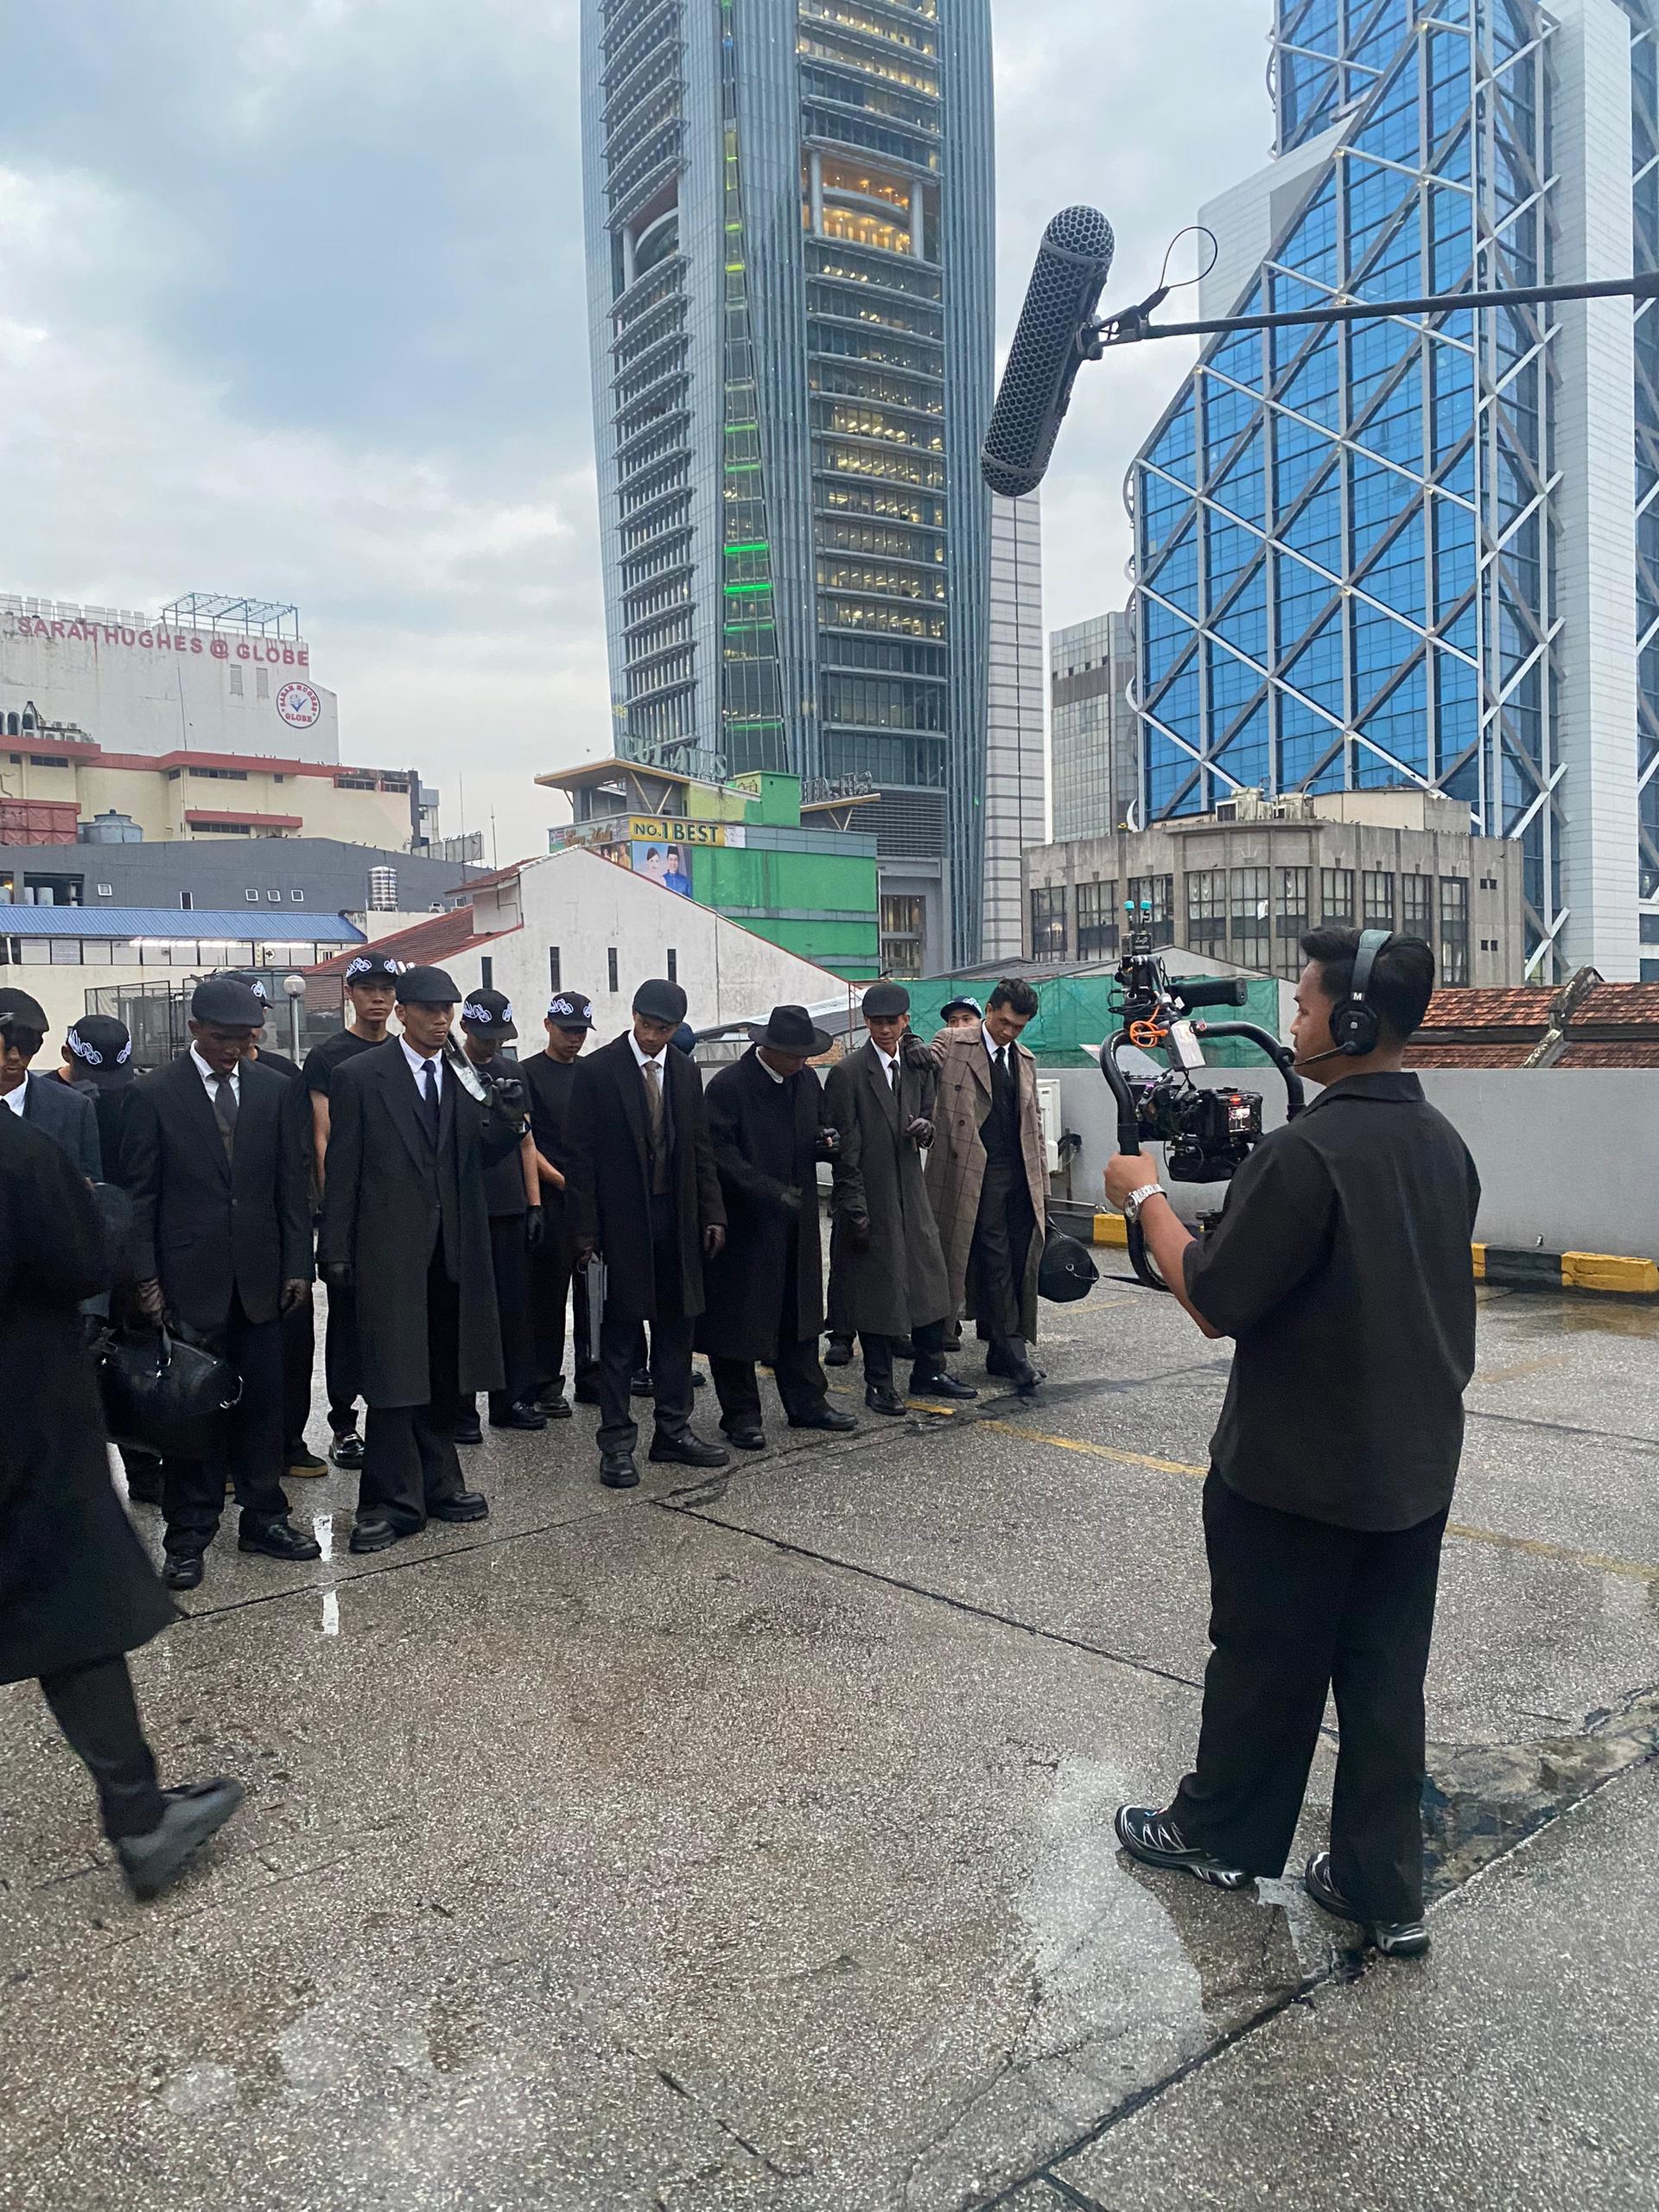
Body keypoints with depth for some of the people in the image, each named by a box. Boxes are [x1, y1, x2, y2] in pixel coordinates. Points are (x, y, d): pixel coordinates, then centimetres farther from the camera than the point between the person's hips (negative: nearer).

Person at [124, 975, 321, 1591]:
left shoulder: (276, 1090, 5)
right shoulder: (155, 1095, -3)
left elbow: (293, 1183, 7)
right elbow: (139, 1194, -2)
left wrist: (298, 1264, 3)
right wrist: (146, 1277, -7)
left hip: (260, 1277, 3)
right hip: (188, 1279, -2)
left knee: (260, 1403, 9)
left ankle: (263, 1517, 22)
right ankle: (189, 1537, 14)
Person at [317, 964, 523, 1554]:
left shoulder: (467, 1078, 10)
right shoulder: (359, 1076, -3)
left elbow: (479, 1157, 9)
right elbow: (342, 1170, -3)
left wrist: (507, 1123, -12)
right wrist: (336, 1250, -5)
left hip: (454, 1248, 5)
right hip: (390, 1249, -5)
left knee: (445, 1372, 12)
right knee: (394, 1375, -4)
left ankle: (438, 1482, 24)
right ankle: (391, 1500, 5)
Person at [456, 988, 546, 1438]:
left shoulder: (511, 1071, 12)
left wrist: (534, 1203, 9)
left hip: (508, 1209, 4)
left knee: (513, 1307, 7)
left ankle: (513, 1400, 16)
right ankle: (460, 1410, 9)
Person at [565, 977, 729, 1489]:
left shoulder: (686, 1072, 8)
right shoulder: (596, 1071, -6)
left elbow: (700, 1149, 12)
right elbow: (581, 1155, -6)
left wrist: (712, 1214, 6)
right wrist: (585, 1229, -10)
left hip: (677, 1220, 5)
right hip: (621, 1221, -5)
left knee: (676, 1327, 10)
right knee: (620, 1334, 1)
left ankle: (673, 1431, 21)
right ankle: (616, 1443, 9)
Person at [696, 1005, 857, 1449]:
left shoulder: (807, 1080, 8)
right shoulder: (728, 1086, -14)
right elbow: (720, 1154, -17)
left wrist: (825, 1142, -4)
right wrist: (769, 1189, -26)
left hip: (797, 1222, 7)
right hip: (744, 1223, -6)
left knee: (799, 1315, 14)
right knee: (738, 1320, 2)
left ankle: (807, 1403, 26)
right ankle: (741, 1414, 13)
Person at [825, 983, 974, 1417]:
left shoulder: (919, 1067, 8)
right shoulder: (848, 1074, -9)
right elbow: (845, 1149, -11)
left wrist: (925, 1128, -7)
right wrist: (854, 1210, -14)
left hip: (911, 1193, 6)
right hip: (870, 1199, -5)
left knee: (930, 1283, 9)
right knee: (876, 1291, 2)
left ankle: (929, 1372, 24)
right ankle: (879, 1385, 14)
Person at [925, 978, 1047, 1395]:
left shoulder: (1025, 1060, 17)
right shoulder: (951, 1045, 0)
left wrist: (1041, 1183, 15)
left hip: (1021, 1176, 5)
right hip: (977, 1174, -5)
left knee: (1021, 1263, 4)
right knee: (995, 1262, -7)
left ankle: (1002, 1351, 14)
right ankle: (1012, 1353, -1)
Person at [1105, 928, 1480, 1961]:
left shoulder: (1305, 1153, -24)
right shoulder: (1444, 1142, 3)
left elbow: (1214, 1300, -20)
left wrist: (1146, 1196, -7)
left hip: (1298, 1475, -7)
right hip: (1416, 1467, 7)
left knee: (1265, 1663, 12)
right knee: (1387, 1673, 15)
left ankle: (1220, 1835, 32)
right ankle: (1385, 1888, 26)